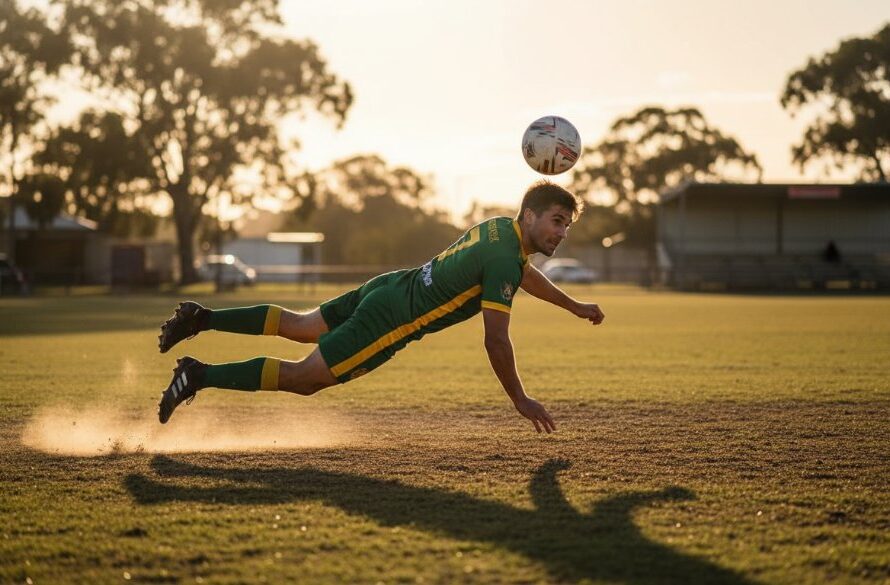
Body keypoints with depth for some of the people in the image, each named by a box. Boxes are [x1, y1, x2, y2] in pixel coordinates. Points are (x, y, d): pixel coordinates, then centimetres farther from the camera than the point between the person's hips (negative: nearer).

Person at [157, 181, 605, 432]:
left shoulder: (502, 227, 7)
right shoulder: (503, 259, -22)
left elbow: (522, 271, 31)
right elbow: (495, 341, -21)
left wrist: (574, 306, 40)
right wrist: (520, 400, -12)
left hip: (389, 288, 9)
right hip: (392, 320, -9)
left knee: (299, 326, 25)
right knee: (304, 378, -3)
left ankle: (200, 319, 25)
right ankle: (201, 375, -3)